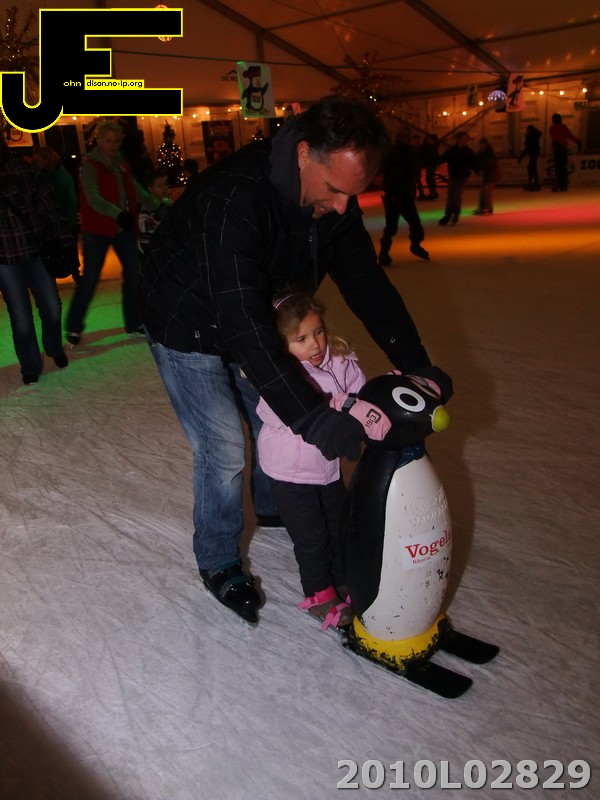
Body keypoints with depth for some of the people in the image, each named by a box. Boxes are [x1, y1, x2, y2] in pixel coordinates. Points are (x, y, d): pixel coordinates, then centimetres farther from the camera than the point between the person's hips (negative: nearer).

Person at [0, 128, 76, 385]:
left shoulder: (22, 169, -1)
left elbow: (49, 206, 0)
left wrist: (66, 243, -4)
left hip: (37, 253, 1)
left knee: (51, 308, 5)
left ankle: (54, 349, 35)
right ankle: (30, 366, 22)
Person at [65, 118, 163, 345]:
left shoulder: (121, 163, 10)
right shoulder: (89, 166, -11)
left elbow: (136, 190, 13)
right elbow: (93, 198, -25)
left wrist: (158, 205, -1)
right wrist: (117, 213, -41)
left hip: (124, 228, 6)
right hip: (97, 230, -6)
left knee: (133, 274, 6)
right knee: (89, 279, -3)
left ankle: (133, 322, 20)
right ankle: (73, 327, 11)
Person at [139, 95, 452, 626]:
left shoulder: (334, 197, -15)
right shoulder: (232, 199, -39)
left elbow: (366, 283, -10)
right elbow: (242, 321, -45)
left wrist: (416, 365, -17)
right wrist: (311, 415, -48)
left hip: (256, 322, 7)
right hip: (188, 327, -6)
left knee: (278, 422, 15)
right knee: (224, 448, -6)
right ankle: (218, 563, 18)